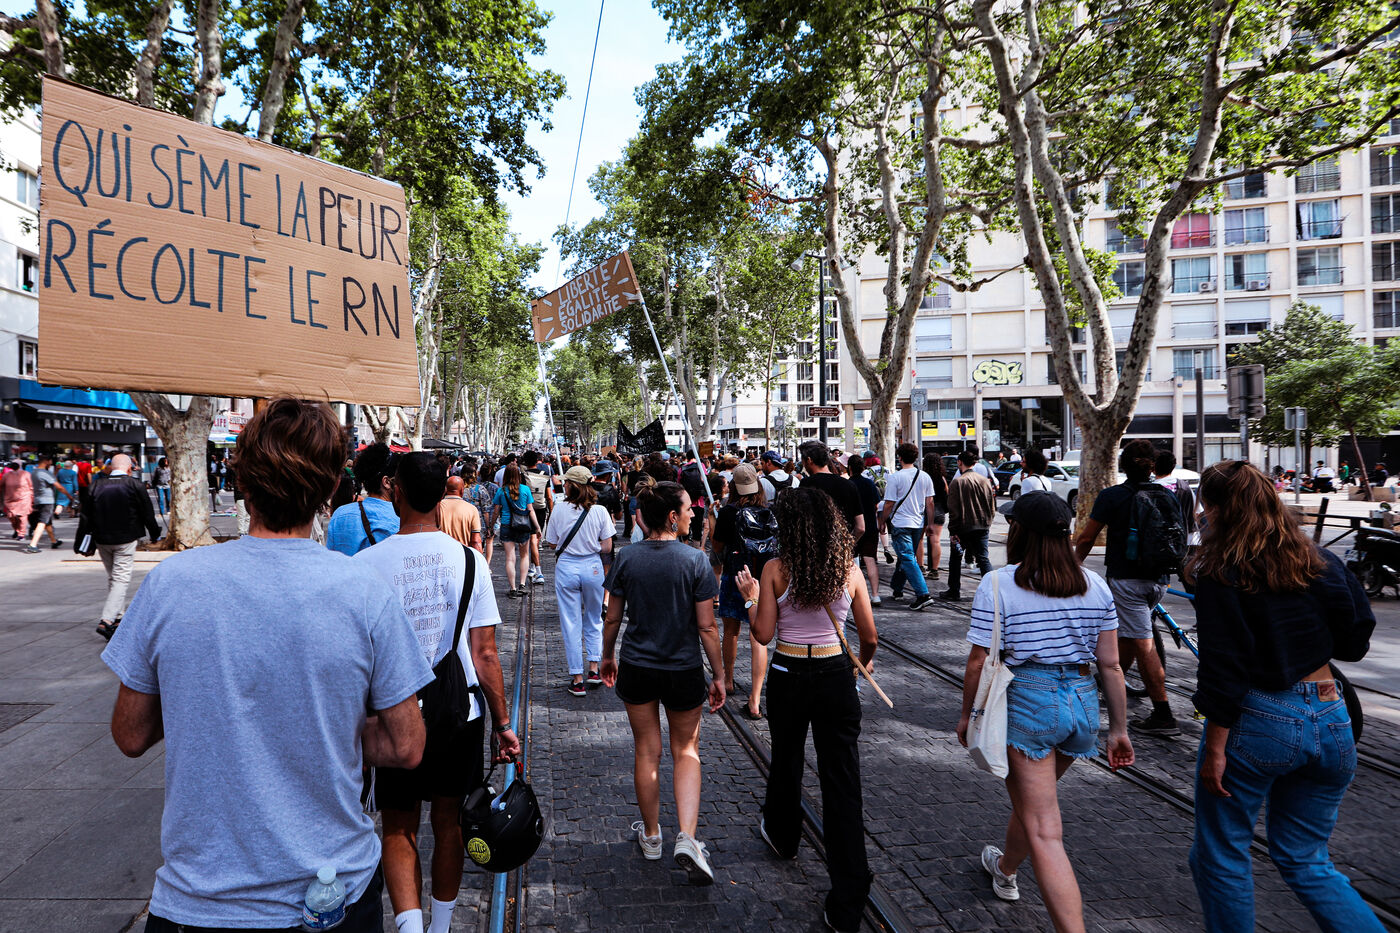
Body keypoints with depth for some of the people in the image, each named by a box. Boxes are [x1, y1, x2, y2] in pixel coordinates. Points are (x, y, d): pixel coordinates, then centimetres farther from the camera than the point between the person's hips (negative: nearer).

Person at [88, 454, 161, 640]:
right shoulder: (136, 485, -9)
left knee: (112, 577, 19)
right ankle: (107, 621, -16)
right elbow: (147, 514, -5)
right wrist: (155, 534, 10)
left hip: (102, 540, 5)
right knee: (121, 578, -3)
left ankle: (116, 617, 28)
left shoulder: (96, 485, 2)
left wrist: (90, 541, 16)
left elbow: (87, 513, 6)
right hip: (125, 540, -5)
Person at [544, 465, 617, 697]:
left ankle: (577, 680, 10)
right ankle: (594, 669, 17)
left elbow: (552, 543, -1)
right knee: (594, 620, 20)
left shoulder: (560, 510, -8)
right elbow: (607, 548, -4)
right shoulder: (600, 511, -5)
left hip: (566, 567, -1)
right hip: (592, 567, 1)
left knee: (570, 623, 7)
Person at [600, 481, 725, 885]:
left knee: (646, 752, 17)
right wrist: (719, 675, -2)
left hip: (636, 668, 2)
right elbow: (706, 627, -12)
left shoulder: (627, 558, -7)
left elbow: (612, 618, 0)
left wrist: (607, 656, 16)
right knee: (686, 750, 17)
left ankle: (651, 835, 33)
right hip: (684, 670, -2)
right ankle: (687, 838, 3)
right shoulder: (695, 560, -14)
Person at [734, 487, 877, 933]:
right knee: (842, 782, 5)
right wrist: (862, 663, 22)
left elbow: (763, 633, -10)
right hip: (836, 676, 1)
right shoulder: (850, 570, -5)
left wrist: (751, 595, 5)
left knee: (786, 760, 25)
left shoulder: (775, 569, -12)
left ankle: (782, 835, 52)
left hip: (789, 676, -1)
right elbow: (869, 637, 1)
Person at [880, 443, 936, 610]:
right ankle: (896, 589, 32)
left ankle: (923, 594, -16)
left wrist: (882, 521, 3)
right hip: (918, 524, 6)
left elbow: (889, 504, -10)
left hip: (900, 524, -6)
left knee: (908, 559, -7)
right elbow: (929, 503, 5)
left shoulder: (894, 478, -12)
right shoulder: (925, 477, 4)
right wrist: (930, 523, 13)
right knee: (905, 557, 19)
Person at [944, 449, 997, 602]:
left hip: (962, 527, -4)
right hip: (982, 527, 4)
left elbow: (953, 510, -13)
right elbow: (992, 506, 9)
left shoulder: (957, 482, -11)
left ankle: (955, 590, 17)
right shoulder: (985, 481, 4)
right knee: (983, 558, 8)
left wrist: (953, 531, -9)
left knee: (956, 558, 11)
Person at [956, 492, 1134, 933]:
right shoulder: (1094, 585, 3)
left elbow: (979, 663, -10)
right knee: (1033, 800, 29)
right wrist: (1119, 729, 12)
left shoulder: (997, 584, -11)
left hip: (1024, 701, -6)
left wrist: (966, 715, 4)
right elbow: (1110, 665, 4)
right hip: (1082, 702, 6)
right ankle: (1005, 869, 53)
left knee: (1044, 832, 0)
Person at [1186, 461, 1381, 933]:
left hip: (1257, 721, -6)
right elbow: (1356, 642, 8)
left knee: (1220, 858, 12)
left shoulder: (1220, 573, -13)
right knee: (1306, 861, 21)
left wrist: (1215, 749, -11)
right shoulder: (1321, 561, 3)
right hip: (1330, 719, 6)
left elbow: (1223, 669, -16)